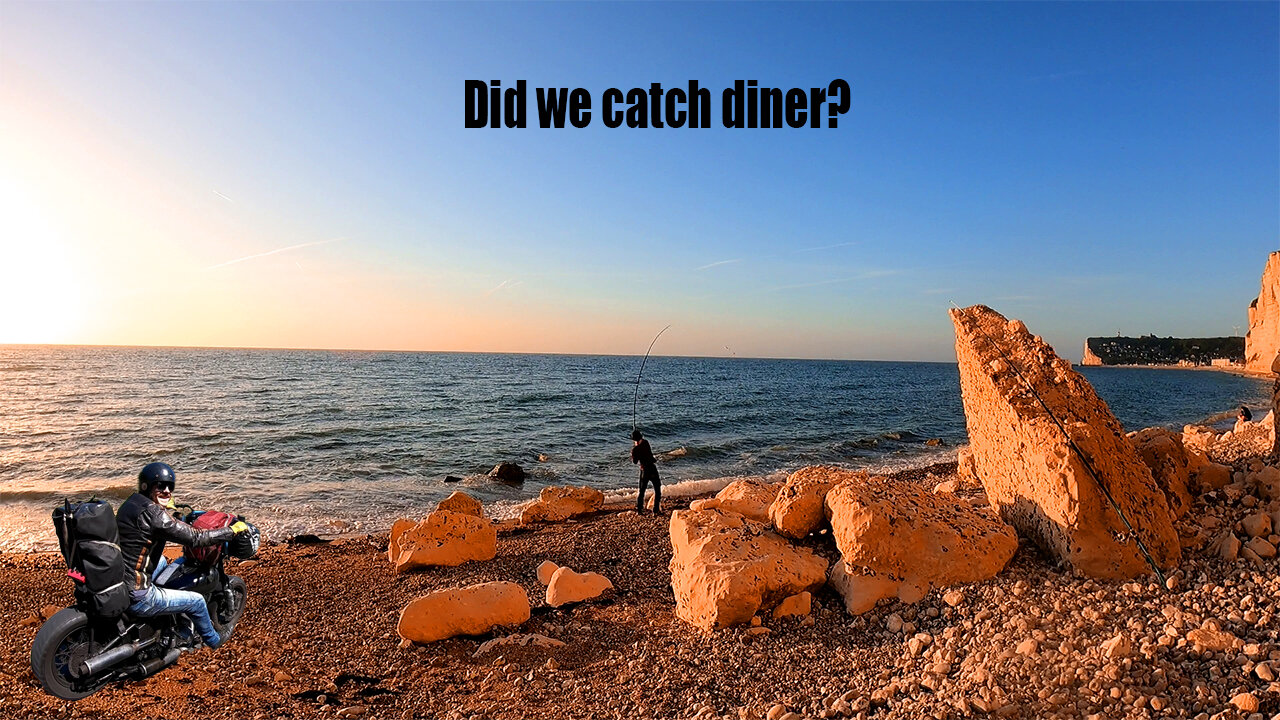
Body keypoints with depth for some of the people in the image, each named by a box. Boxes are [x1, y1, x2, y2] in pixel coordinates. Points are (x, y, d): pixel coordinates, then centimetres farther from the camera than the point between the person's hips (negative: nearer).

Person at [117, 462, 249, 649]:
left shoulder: (132, 502, 5)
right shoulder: (152, 513, -23)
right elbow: (194, 538, -22)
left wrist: (164, 507, 49)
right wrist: (232, 530, -10)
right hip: (135, 597, -10)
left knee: (160, 560, 35)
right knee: (196, 601, 8)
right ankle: (213, 640, 35)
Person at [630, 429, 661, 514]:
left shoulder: (635, 449, -9)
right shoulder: (645, 443, -8)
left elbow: (634, 462, 4)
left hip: (644, 471, 1)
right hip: (652, 470, -1)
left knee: (641, 491, 17)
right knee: (657, 490, 6)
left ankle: (639, 509, 20)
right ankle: (656, 510, 1)